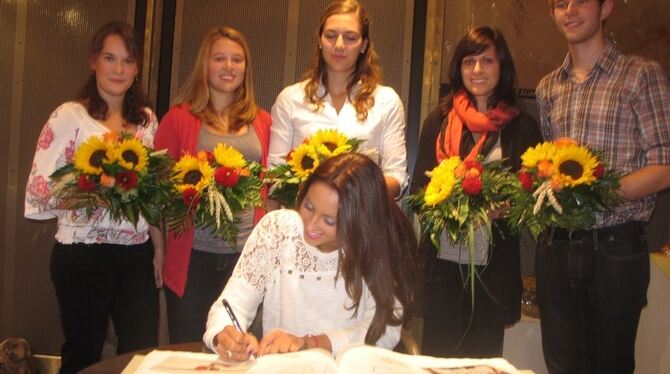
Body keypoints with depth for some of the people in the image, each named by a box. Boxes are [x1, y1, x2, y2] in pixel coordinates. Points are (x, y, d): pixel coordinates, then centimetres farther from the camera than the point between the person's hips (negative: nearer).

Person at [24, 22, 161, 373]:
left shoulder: (147, 120, 9)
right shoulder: (70, 116, -6)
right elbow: (39, 190, -11)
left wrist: (159, 246, 7)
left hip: (138, 254, 4)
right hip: (83, 254, -4)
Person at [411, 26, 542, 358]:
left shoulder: (522, 126, 4)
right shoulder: (438, 121, 7)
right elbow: (418, 188, 7)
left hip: (494, 266, 0)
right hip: (442, 262, 1)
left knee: (483, 359, 8)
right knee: (437, 357, 6)